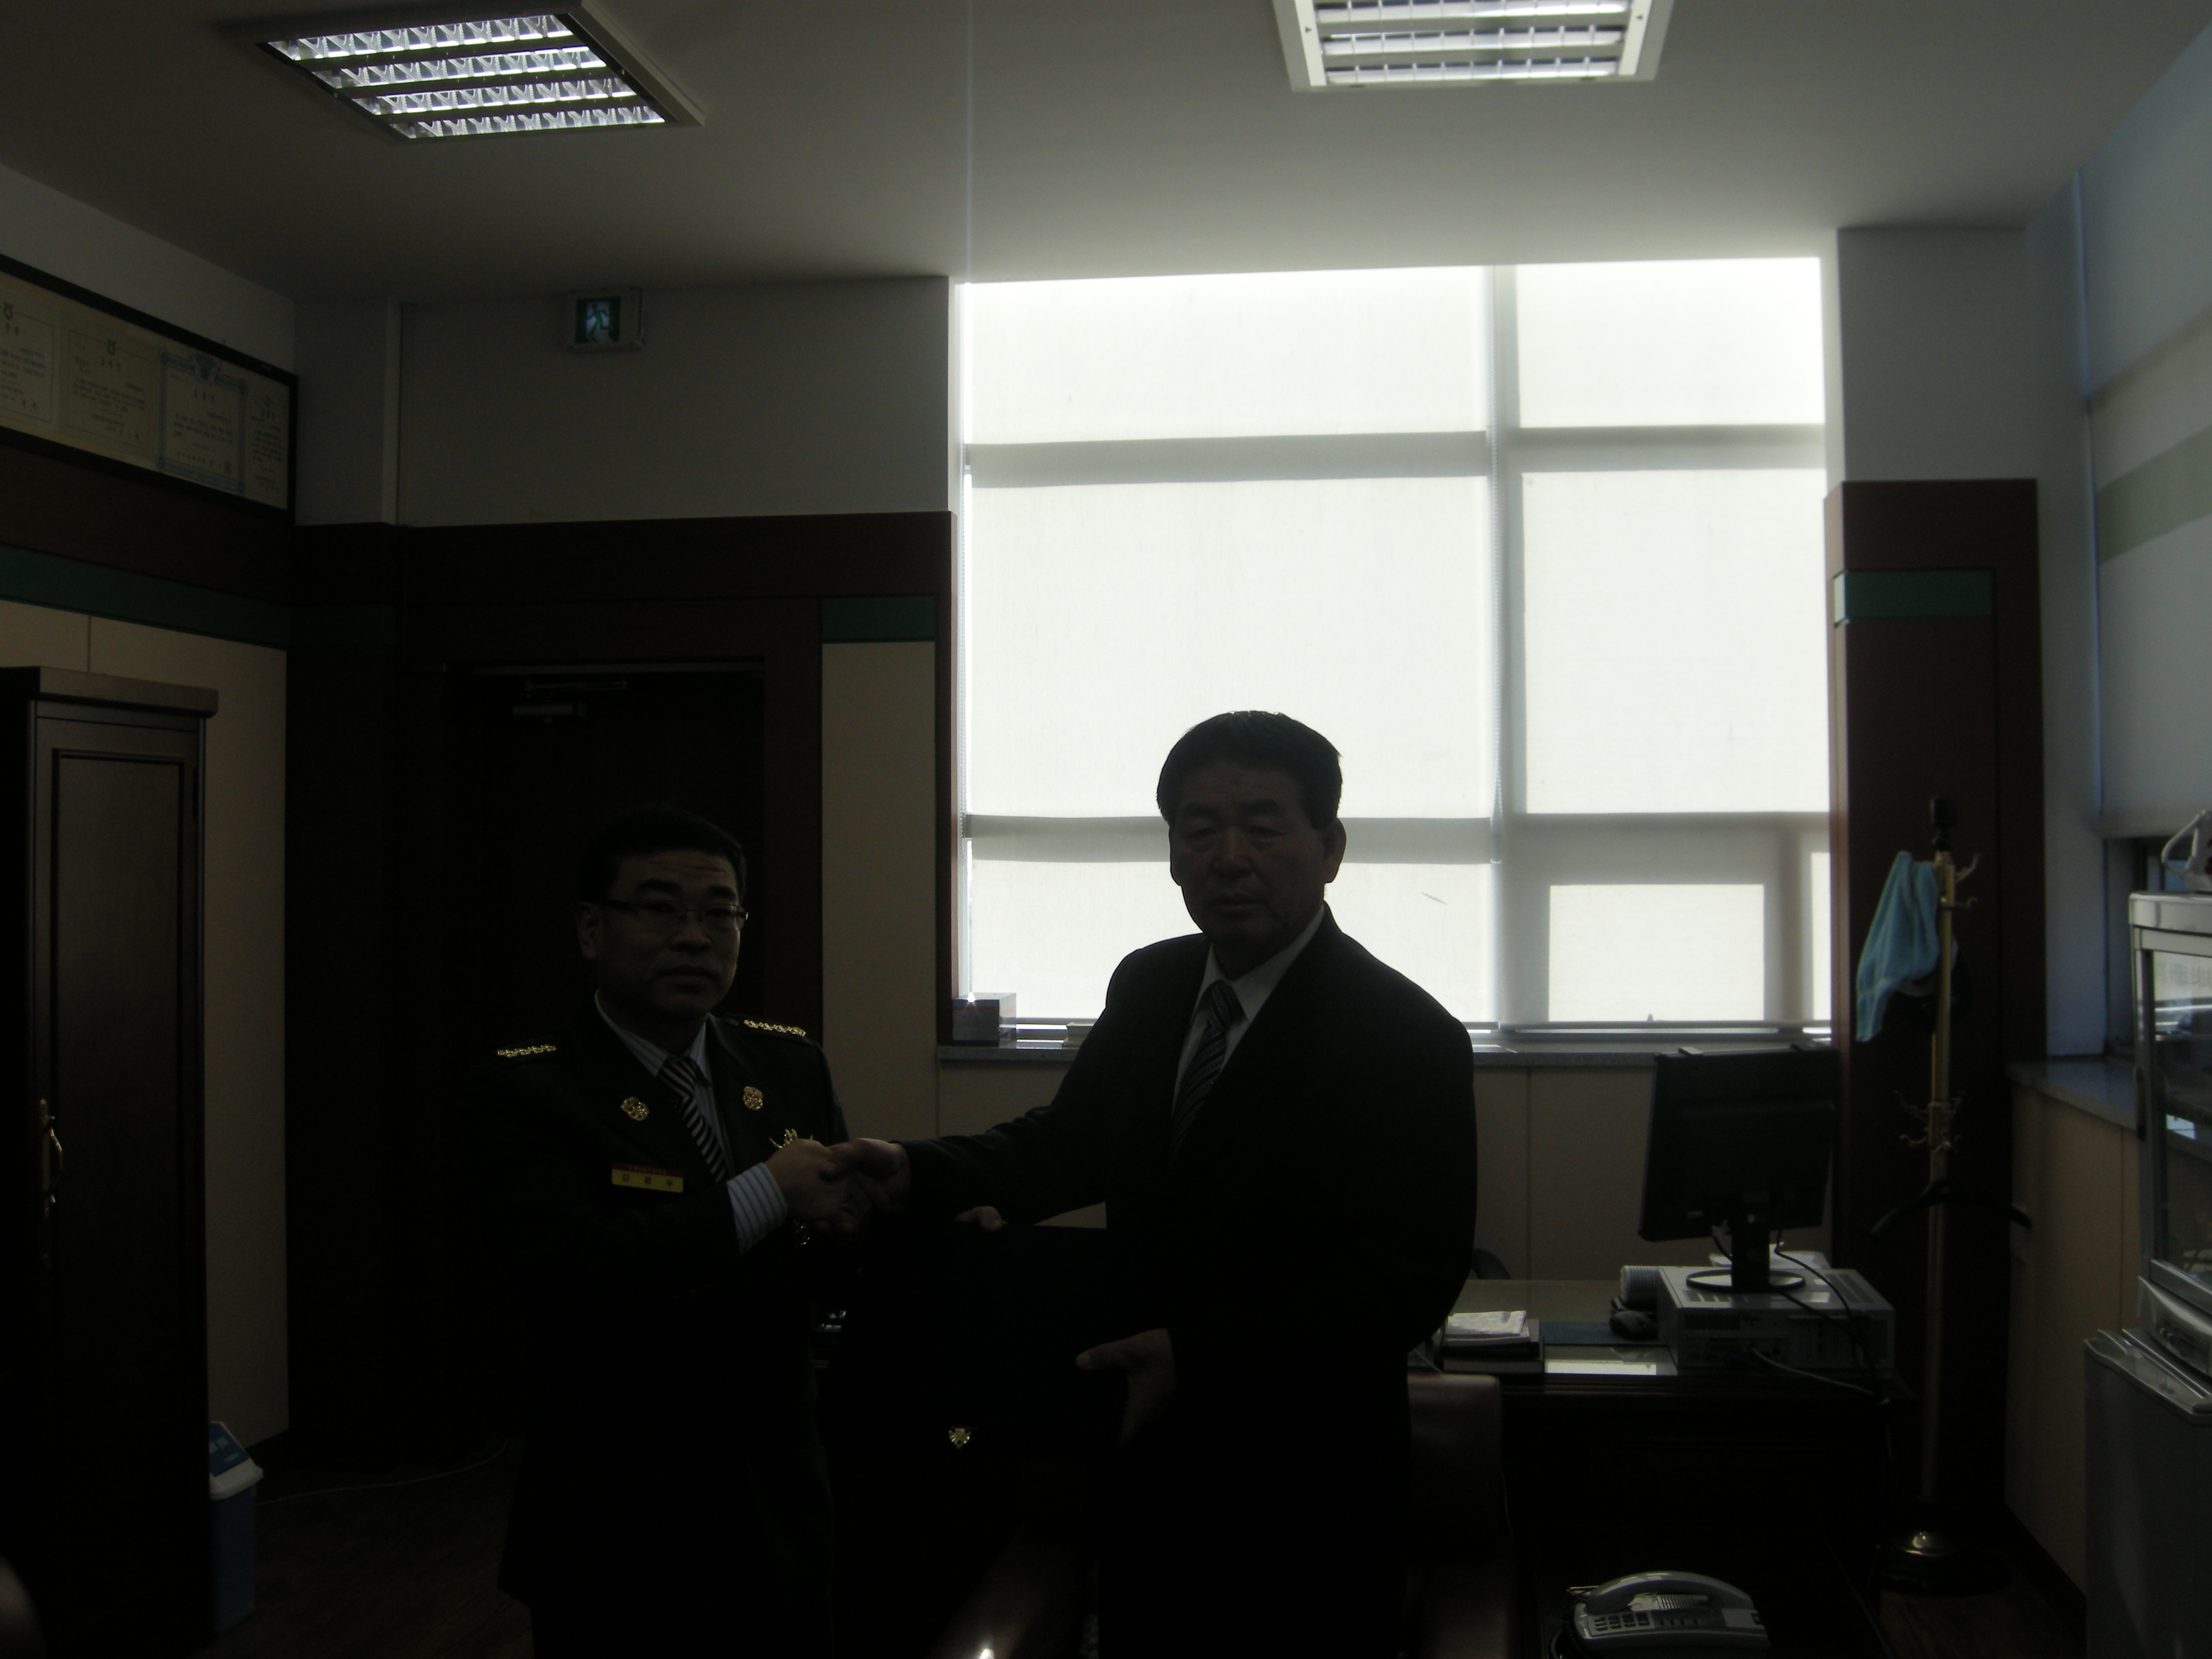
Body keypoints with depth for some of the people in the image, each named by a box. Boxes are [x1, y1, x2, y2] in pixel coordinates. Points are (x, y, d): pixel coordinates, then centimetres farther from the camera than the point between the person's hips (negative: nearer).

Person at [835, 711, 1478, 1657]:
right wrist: (921, 1175, -5)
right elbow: (1071, 1140, 14)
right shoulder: (1146, 988, 3)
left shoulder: (1408, 1039, -17)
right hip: (1149, 1469, 6)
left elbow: (1408, 1281, -20)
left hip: (1302, 1503, -6)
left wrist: (1198, 1356, -28)